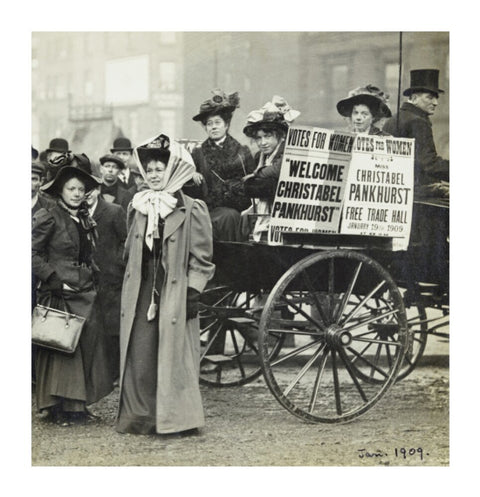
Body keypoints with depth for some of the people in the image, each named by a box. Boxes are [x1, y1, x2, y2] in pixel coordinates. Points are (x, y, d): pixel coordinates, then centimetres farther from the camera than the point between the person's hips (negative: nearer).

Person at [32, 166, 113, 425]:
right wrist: (55, 280, -16)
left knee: (87, 346, 4)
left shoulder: (85, 220, 15)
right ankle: (59, 407, 2)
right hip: (59, 294, -7)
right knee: (61, 348, -5)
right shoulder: (48, 218, -6)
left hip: (84, 293, 7)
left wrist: (93, 278, 11)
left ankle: (76, 405, 11)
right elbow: (33, 253, -12)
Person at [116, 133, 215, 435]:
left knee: (174, 355, -1)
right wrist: (129, 289, 19)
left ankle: (176, 418, 7)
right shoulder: (138, 209, 12)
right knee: (139, 354, 2)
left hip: (175, 294, -5)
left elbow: (201, 258, -5)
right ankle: (140, 416, 10)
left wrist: (193, 292, -11)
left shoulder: (192, 210, -4)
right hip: (141, 294, 5)